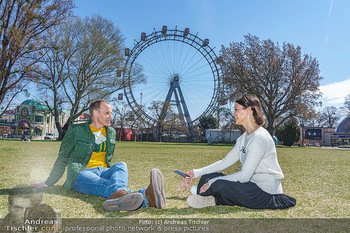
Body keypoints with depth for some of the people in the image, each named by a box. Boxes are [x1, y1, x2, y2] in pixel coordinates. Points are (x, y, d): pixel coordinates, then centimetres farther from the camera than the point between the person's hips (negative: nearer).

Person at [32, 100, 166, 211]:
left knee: (121, 165, -32)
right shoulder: (76, 130, 3)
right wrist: (49, 183, 12)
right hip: (81, 174, -4)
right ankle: (145, 198, -72)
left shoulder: (111, 132, 17)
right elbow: (63, 158, 11)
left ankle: (119, 196, -70)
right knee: (108, 186, -39)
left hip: (103, 171, 4)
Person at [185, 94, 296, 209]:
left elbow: (244, 176, -23)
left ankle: (204, 195, 1)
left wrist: (213, 183, -18)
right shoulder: (243, 138, 11)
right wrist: (197, 172, 10)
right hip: (252, 185, 9)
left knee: (221, 185, -26)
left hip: (267, 193, -9)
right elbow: (225, 162, 13)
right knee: (207, 177, -1)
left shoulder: (260, 138, -20)